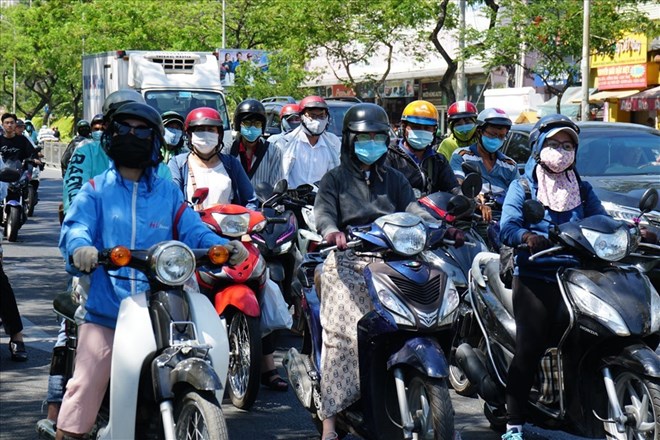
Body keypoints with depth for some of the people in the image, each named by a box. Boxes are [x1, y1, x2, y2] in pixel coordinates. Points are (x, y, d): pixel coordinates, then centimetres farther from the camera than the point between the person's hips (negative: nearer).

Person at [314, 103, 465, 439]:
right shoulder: (335, 179, 13)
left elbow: (412, 208, 8)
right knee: (344, 335, -19)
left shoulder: (394, 180, 23)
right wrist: (331, 231, -30)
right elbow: (323, 210, -6)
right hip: (347, 263, -3)